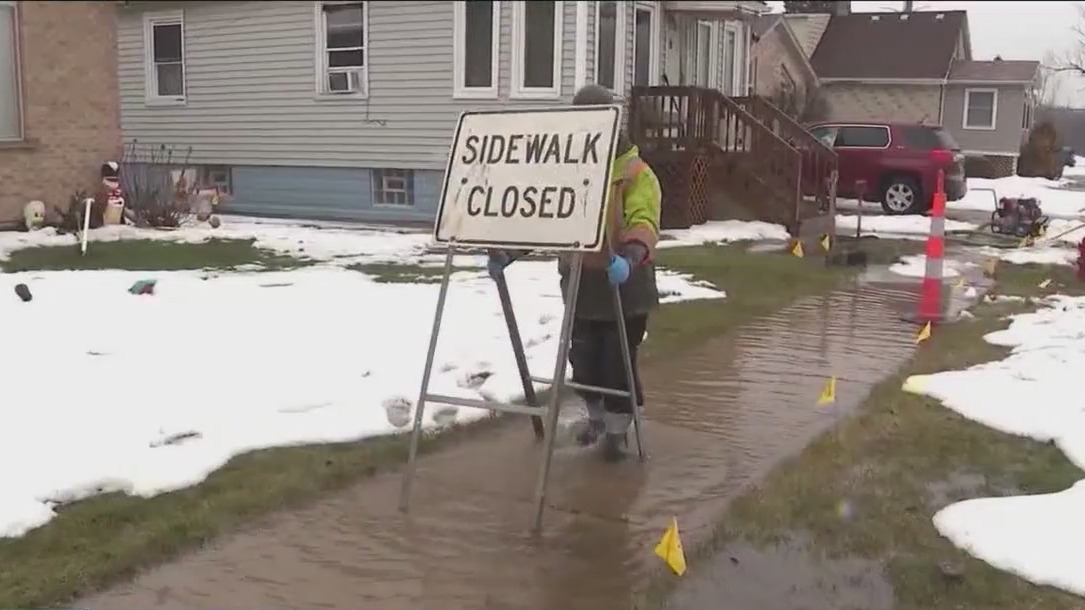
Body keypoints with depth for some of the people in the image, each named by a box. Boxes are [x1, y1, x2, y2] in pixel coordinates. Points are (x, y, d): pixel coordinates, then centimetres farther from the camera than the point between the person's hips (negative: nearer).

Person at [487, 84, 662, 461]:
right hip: (581, 284, 5)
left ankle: (618, 430, 24)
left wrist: (630, 257, -47)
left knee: (618, 362, 4)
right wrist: (506, 250, -11)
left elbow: (644, 222, -25)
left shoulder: (635, 172, -10)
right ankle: (597, 416, 39)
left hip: (623, 286, -5)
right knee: (583, 359, 14)